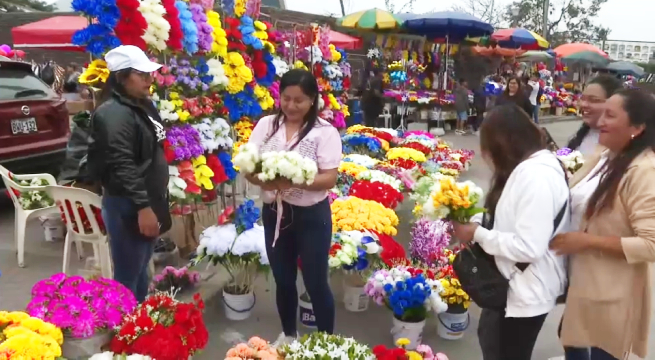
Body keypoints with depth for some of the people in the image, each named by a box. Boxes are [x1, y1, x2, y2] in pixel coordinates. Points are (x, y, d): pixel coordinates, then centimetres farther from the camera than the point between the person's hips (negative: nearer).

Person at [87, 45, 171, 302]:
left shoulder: (143, 106, 13)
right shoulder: (113, 114, -18)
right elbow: (121, 167, -25)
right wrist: (142, 206, -27)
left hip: (148, 202, 10)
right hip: (128, 207, -10)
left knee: (140, 273, 21)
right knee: (127, 279, 0)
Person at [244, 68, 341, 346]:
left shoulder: (325, 132, -10)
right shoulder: (266, 125, 2)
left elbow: (329, 178, -15)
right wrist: (263, 180, -23)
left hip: (311, 216, -4)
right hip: (274, 213, 4)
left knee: (315, 282, 6)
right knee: (283, 280, 19)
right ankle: (288, 334, 42)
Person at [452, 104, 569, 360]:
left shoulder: (537, 176, -27)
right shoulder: (528, 167, 5)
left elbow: (528, 247, -31)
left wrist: (478, 234, -21)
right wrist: (478, 222, -2)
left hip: (527, 291, -10)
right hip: (513, 283, 10)